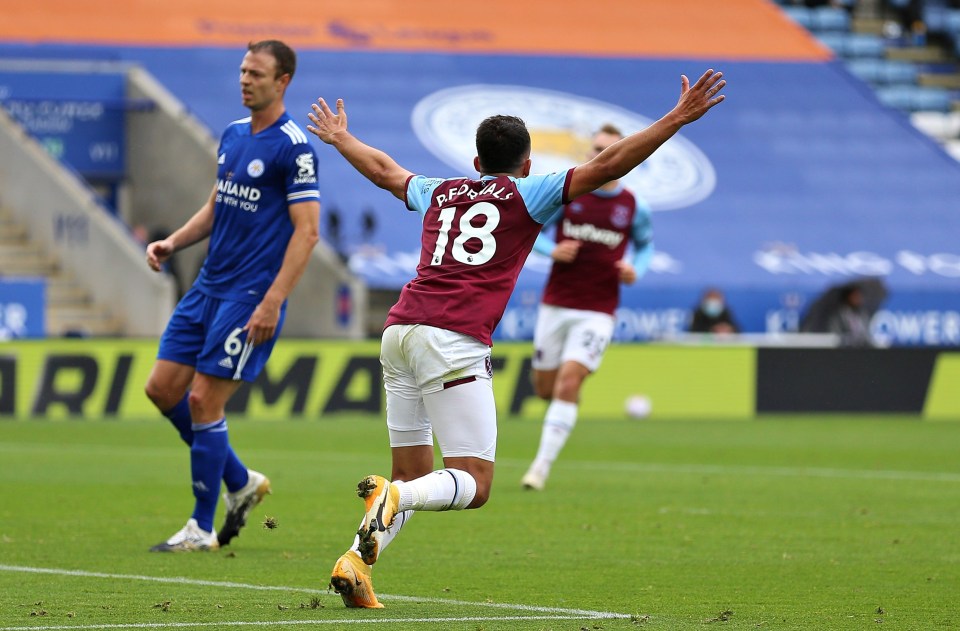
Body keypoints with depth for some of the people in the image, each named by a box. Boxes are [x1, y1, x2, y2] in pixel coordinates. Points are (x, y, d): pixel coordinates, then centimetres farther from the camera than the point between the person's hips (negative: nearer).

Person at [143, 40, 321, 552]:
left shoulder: (293, 147, -12)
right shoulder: (232, 135, 13)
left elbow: (307, 231, -15)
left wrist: (272, 302, -20)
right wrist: (172, 243, 7)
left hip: (250, 297, -8)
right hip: (208, 286, 8)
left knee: (204, 400, -9)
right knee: (163, 388, 5)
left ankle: (202, 528, 3)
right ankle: (241, 482, 21)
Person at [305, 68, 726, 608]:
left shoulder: (439, 193, 25)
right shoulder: (526, 196, 10)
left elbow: (384, 170, 43)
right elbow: (607, 165, 3)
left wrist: (340, 138, 62)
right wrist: (679, 119, 5)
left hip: (399, 329, 6)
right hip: (454, 341, -6)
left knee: (415, 477, 14)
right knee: (474, 485, -7)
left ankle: (356, 562, -3)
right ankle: (391, 499, -34)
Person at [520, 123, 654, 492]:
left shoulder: (634, 208, 0)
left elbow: (645, 245, 17)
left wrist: (636, 270, -4)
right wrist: (552, 250, -13)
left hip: (597, 312, -2)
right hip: (555, 305, 2)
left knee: (568, 382, -17)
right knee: (545, 388, 7)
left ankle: (542, 465, -12)